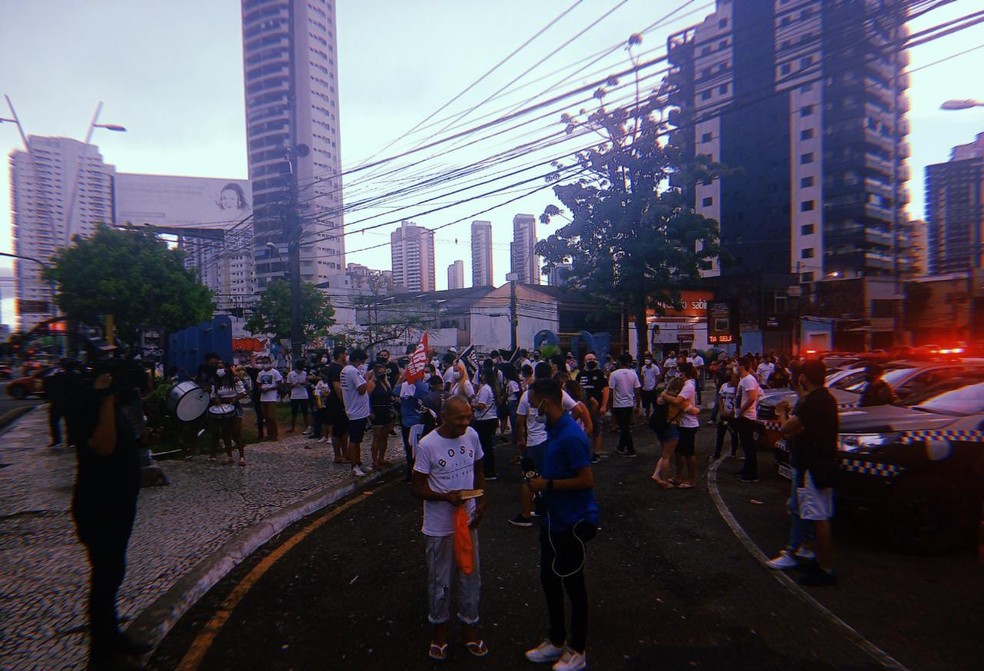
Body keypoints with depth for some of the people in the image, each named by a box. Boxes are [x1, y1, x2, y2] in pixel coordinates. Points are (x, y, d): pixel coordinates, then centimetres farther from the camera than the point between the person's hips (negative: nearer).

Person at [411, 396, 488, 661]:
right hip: (440, 525, -4)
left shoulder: (472, 435, -6)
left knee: (471, 574, 16)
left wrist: (481, 502, -2)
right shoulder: (427, 445, -20)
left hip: (469, 520, 4)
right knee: (440, 579, 13)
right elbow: (417, 487, -13)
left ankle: (469, 625, 37)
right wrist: (446, 497, -27)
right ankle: (440, 626, 37)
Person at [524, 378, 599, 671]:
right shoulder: (553, 430, 4)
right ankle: (556, 640, 39)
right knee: (549, 579, 19)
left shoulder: (570, 437, -26)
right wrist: (540, 478, 2)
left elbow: (586, 480, -26)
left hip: (573, 522, -9)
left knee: (572, 584, 8)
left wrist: (548, 484, -21)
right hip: (553, 519, 9)